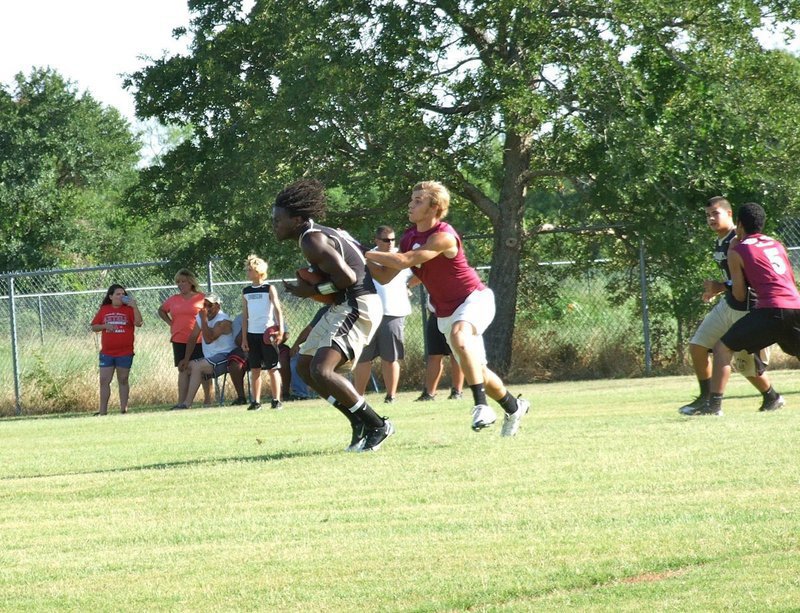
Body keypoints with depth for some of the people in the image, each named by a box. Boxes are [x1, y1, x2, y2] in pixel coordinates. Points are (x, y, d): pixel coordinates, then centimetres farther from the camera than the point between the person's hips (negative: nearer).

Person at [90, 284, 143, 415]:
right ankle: (103, 411, 4)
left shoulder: (128, 309, 0)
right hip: (106, 353, 2)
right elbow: (94, 327, 9)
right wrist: (105, 326, -9)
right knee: (104, 381, 0)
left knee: (123, 381, 5)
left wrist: (134, 307, -19)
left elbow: (138, 323, -13)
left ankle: (123, 409, 10)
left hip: (125, 353, -2)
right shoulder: (104, 310, 7)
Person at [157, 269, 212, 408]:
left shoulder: (201, 298, -2)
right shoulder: (173, 299, 10)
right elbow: (161, 310, 26)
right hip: (179, 340, 4)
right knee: (183, 370, 2)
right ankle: (181, 401, -2)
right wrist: (170, 323, 12)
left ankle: (208, 401, 9)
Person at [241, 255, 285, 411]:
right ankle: (256, 402, 6)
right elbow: (245, 316, 12)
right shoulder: (246, 292, 11)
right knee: (255, 369, 4)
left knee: (272, 368, -2)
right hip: (252, 334, 4)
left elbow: (278, 310, -8)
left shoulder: (269, 289, -1)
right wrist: (244, 338, 6)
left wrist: (280, 332, -19)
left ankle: (276, 400, 2)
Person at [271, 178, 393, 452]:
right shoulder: (326, 234, 15)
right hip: (342, 307, 11)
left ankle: (377, 426, -11)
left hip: (357, 305, -11)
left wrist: (313, 291, -13)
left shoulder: (312, 241, -16)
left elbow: (347, 277, -24)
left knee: (321, 371, -21)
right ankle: (360, 422, 14)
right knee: (305, 368, 13)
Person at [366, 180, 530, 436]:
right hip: (446, 313, 9)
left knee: (459, 336, -39)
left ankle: (481, 405, -41)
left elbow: (404, 261, -33)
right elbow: (384, 276, 5)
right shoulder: (409, 238, 2)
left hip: (475, 300, -9)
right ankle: (513, 407, 38)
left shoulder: (444, 237, -24)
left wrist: (366, 253, -27)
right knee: (476, 371, 15)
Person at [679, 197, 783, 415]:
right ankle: (706, 399, 15)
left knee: (747, 364, 0)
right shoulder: (720, 243, 10)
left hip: (747, 309, -10)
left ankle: (772, 398, 24)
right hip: (728, 305, 10)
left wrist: (722, 287, -23)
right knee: (698, 346, 6)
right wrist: (716, 290, 9)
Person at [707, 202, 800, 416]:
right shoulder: (777, 245, 24)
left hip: (770, 310, -5)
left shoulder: (737, 252, 7)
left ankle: (715, 404, -6)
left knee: (723, 348, 6)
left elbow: (740, 295, 10)